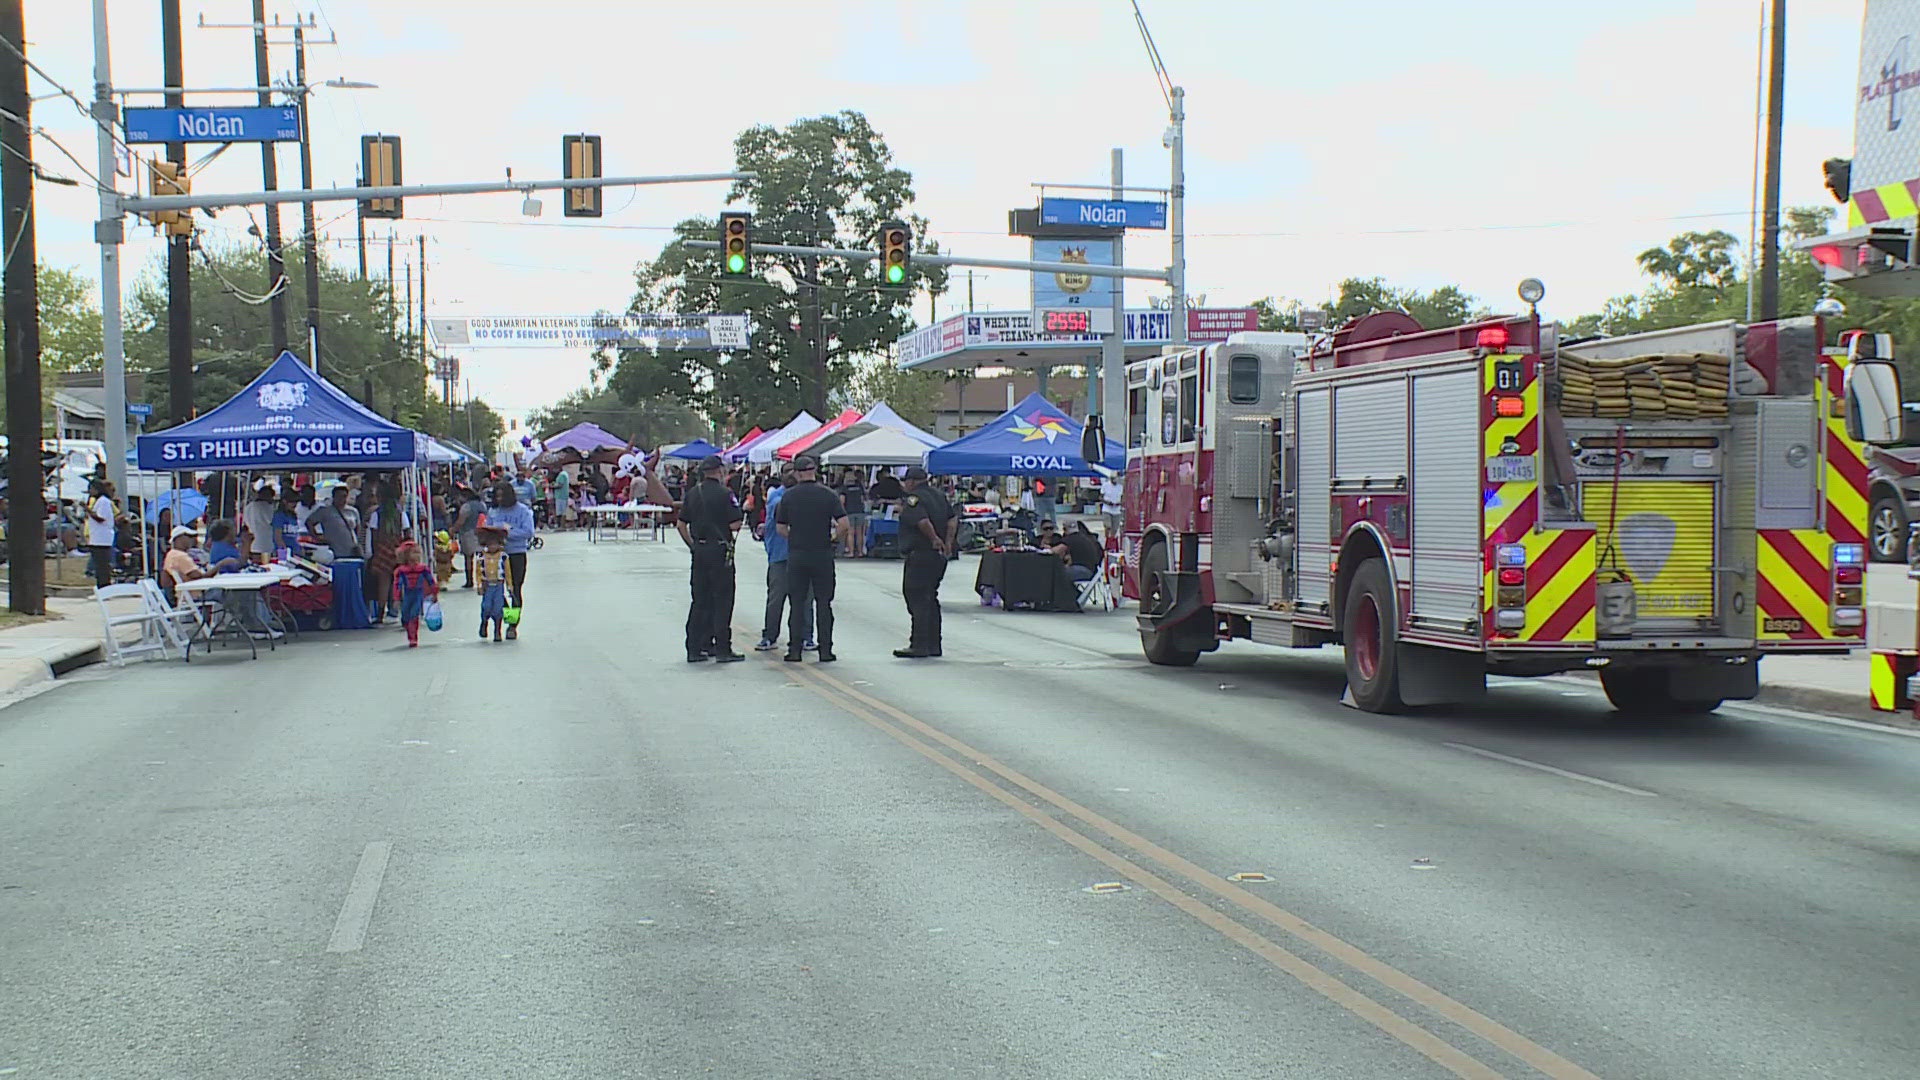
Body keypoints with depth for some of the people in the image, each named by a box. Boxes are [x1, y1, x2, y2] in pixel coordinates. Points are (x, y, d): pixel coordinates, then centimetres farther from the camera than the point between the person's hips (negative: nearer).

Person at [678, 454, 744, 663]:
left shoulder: (692, 493, 7)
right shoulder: (724, 493, -11)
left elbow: (681, 524, 10)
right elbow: (735, 525, -15)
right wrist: (742, 514, 6)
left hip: (698, 551, 6)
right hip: (720, 550, -6)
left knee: (699, 600, 12)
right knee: (722, 600, 0)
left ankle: (694, 648, 12)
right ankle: (722, 649, 0)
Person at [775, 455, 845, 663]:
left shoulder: (788, 496, -1)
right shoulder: (828, 494, -5)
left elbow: (780, 528, 1)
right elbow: (844, 524, -12)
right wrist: (835, 540, 5)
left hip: (796, 554, 1)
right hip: (822, 554, -1)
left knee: (796, 603, 7)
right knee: (823, 603, 6)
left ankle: (794, 650, 6)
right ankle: (825, 650, 5)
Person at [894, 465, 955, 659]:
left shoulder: (913, 499, -13)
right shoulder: (939, 495, 14)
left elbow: (922, 521, -27)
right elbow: (952, 519, 10)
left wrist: (935, 539, -15)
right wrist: (948, 542, 5)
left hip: (919, 556, -9)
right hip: (938, 556, 9)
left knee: (917, 600, -7)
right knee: (930, 599, 15)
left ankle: (919, 645, -9)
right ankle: (933, 645, 17)